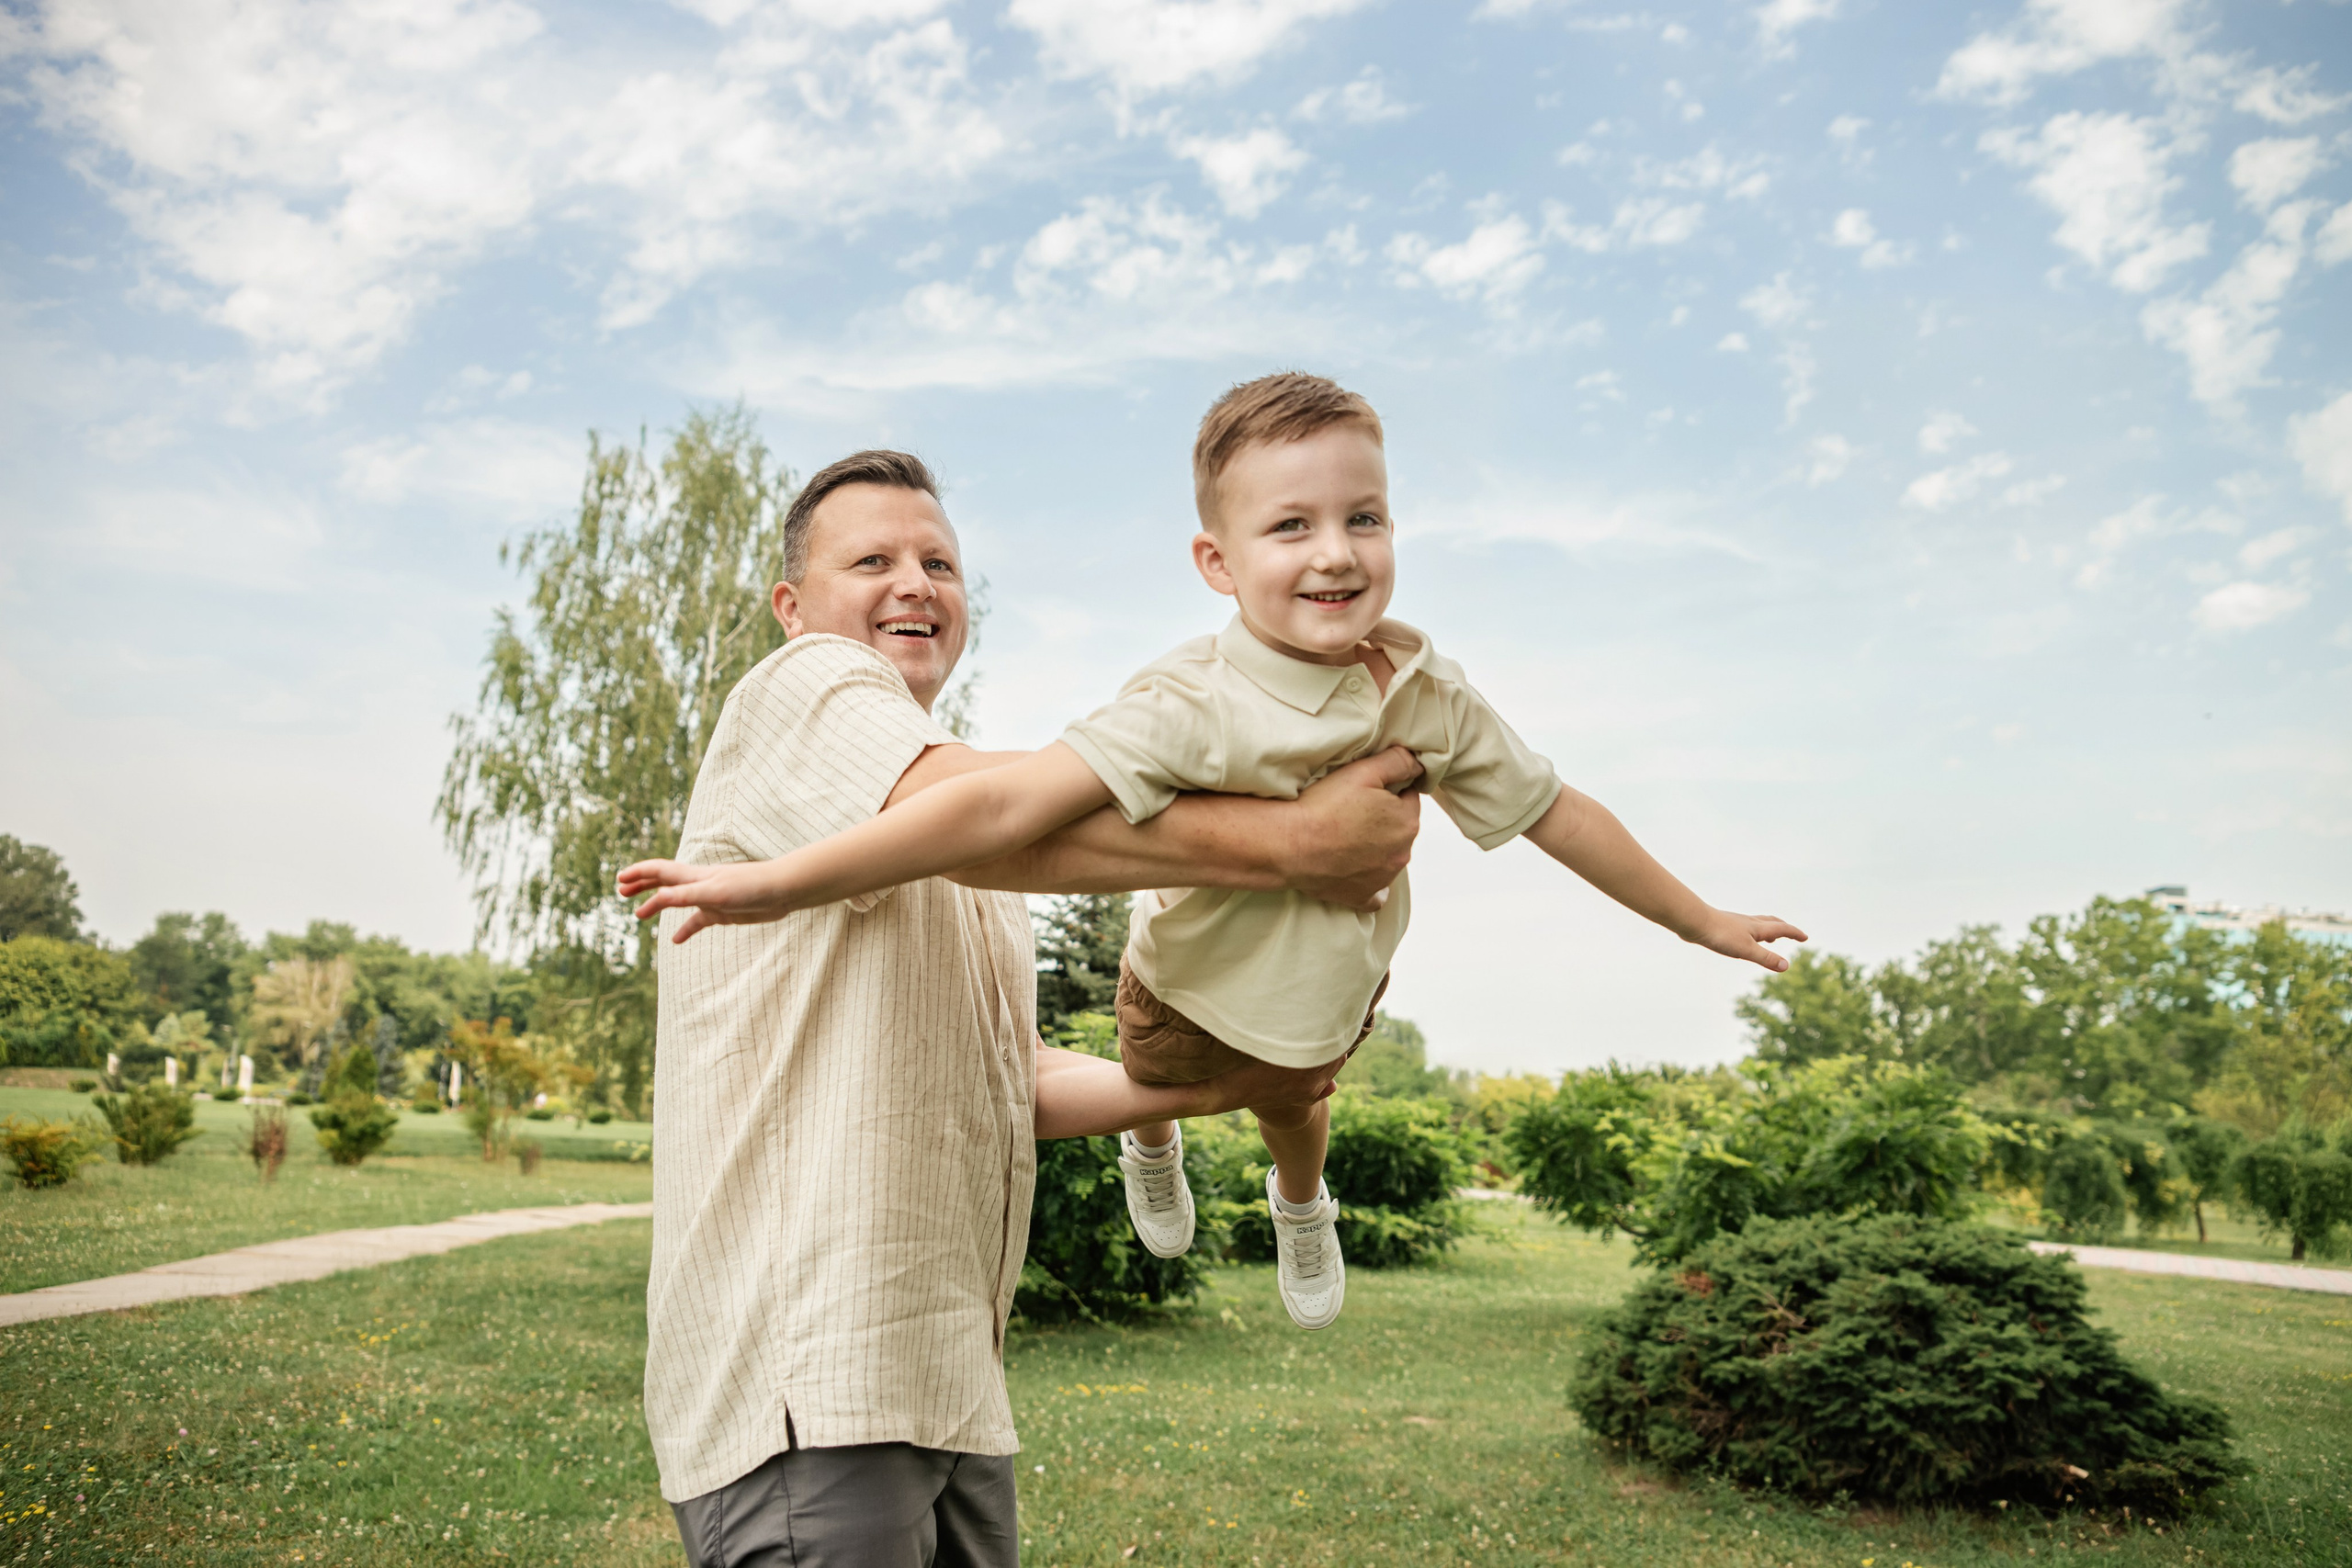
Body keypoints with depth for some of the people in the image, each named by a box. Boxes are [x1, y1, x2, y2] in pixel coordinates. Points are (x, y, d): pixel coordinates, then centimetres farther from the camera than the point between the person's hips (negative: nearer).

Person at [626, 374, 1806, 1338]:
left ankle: (1300, 1201, 70)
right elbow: (1009, 801, -51)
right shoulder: (1196, 708, -42)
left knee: (1290, 1102, 32)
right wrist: (783, 882, -60)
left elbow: (1554, 814, -12)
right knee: (1160, 1082, 28)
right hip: (1193, 989, -3)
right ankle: (1150, 1144, 69)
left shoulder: (1426, 693, -25)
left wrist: (1701, 921, -1)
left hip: (1338, 988, 3)